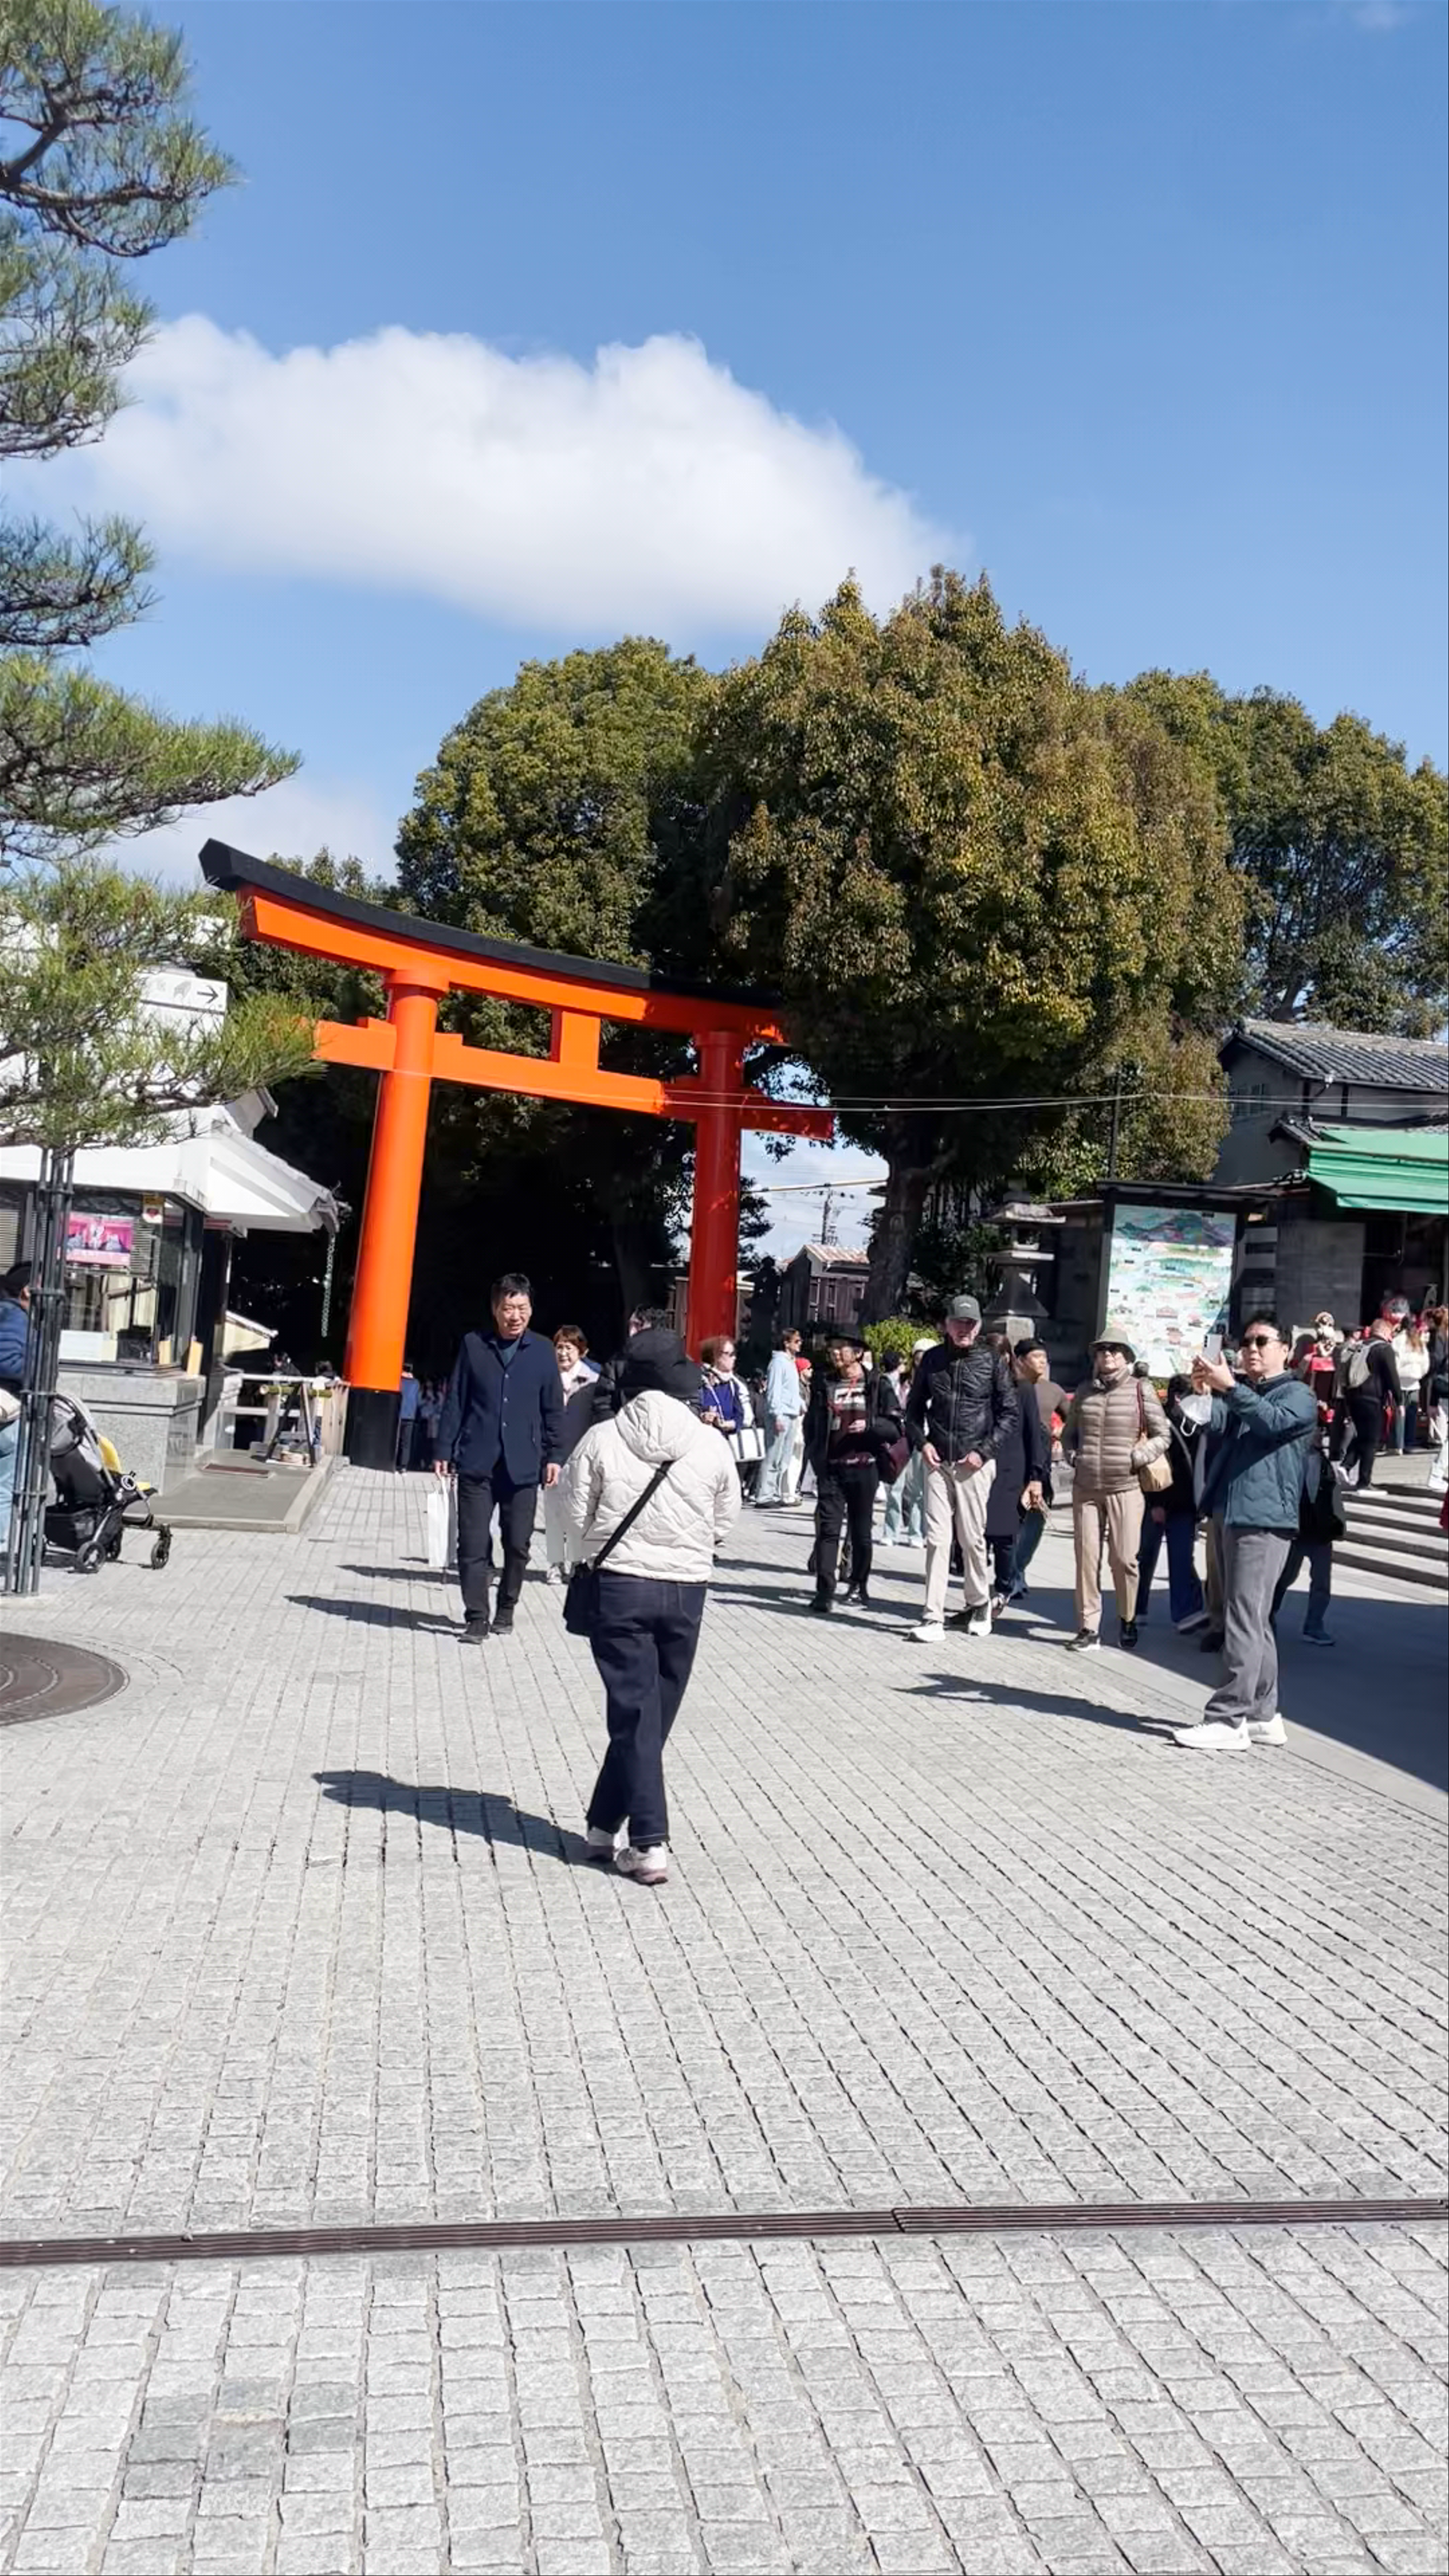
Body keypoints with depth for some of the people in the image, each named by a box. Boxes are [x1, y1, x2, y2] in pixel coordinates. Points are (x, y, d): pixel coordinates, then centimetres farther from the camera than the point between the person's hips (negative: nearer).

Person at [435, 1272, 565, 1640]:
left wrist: (553, 1456, 2)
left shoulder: (543, 1350, 4)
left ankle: (506, 1608, 25)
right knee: (473, 1545, -1)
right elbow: (455, 1402, 5)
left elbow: (553, 1409, 7)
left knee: (518, 1545, 6)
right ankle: (477, 1617, 8)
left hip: (523, 1466, 1)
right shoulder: (473, 1345, 2)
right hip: (476, 1463, 0)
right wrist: (445, 1451, 1)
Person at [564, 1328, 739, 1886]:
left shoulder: (602, 1439, -9)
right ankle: (607, 1825, 24)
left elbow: (576, 1518, -4)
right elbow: (724, 1525, 3)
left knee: (634, 1714, 3)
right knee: (651, 1714, 14)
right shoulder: (711, 1444, -5)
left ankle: (648, 1843, -4)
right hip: (686, 1590, 2)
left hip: (618, 1586, -1)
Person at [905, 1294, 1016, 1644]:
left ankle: (979, 1604, 25)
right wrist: (921, 1442, 0)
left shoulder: (992, 1361, 1)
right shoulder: (932, 1359, 8)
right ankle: (933, 1617, -1)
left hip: (974, 1464, -2)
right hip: (937, 1462, 2)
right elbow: (915, 1406, 16)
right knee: (937, 1539, -1)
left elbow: (1009, 1412, 2)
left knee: (972, 1538, 5)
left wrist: (985, 1450, -8)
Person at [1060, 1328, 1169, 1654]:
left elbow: (1162, 1436, 2)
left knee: (1124, 1559, -1)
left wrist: (1136, 1458, -9)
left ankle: (1128, 1620, 21)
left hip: (1125, 1489, -3)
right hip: (1085, 1488, 3)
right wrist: (1074, 1456, 6)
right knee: (1087, 1558, 1)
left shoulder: (1141, 1389, -2)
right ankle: (1089, 1628, 8)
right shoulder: (1085, 1391, 8)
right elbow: (1069, 1432, 22)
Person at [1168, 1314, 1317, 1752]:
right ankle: (1263, 1715, 19)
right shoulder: (1239, 1393, 21)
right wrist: (1204, 1391, -17)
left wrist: (1228, 1387, -30)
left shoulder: (1297, 1395, 0)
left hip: (1266, 1520, -8)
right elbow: (1214, 1421, 3)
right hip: (1236, 1516, 8)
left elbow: (1272, 1421, -20)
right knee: (1255, 1622, 12)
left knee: (1244, 1621, -11)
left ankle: (1229, 1720, -12)